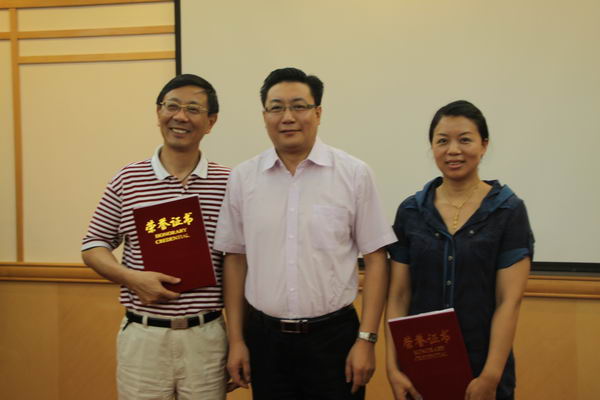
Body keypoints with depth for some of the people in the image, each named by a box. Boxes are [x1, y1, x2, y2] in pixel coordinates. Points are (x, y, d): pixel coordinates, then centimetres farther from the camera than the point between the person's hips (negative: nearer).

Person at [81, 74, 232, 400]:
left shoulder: (228, 184, -1)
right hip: (142, 336, 0)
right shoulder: (127, 180, 1)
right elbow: (93, 247, 6)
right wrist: (133, 278, -13)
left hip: (206, 336, 0)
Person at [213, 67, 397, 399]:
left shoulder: (354, 174, -5)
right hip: (264, 337, 2)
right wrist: (236, 340, 5)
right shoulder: (242, 178, 1)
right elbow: (235, 259, 5)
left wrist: (366, 339, -6)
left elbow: (375, 259, -3)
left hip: (333, 336, -1)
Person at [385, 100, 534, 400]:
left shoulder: (509, 211, -6)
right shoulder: (410, 211, 0)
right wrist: (393, 367, -7)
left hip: (482, 369, -2)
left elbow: (509, 300, -10)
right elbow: (398, 296, 0)